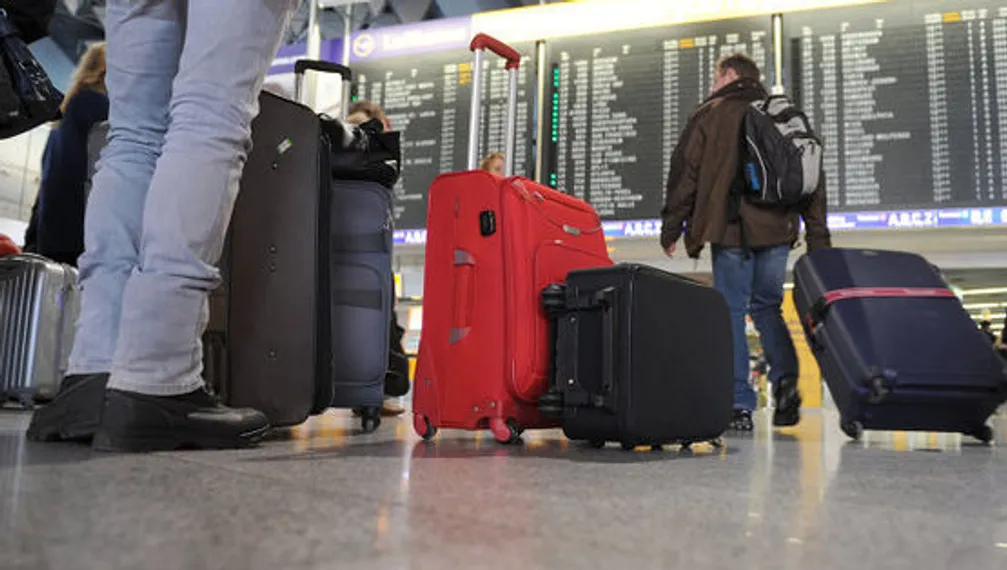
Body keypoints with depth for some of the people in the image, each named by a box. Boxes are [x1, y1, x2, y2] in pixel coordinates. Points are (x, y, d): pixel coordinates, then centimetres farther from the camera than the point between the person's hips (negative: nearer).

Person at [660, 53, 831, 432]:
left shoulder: (711, 114, 4)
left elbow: (684, 173, 0)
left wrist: (671, 228, 6)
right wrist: (818, 239, 14)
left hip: (732, 230, -4)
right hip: (777, 231, 5)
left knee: (731, 312, 0)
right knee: (767, 306, 18)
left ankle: (740, 406, -3)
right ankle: (785, 379, -2)